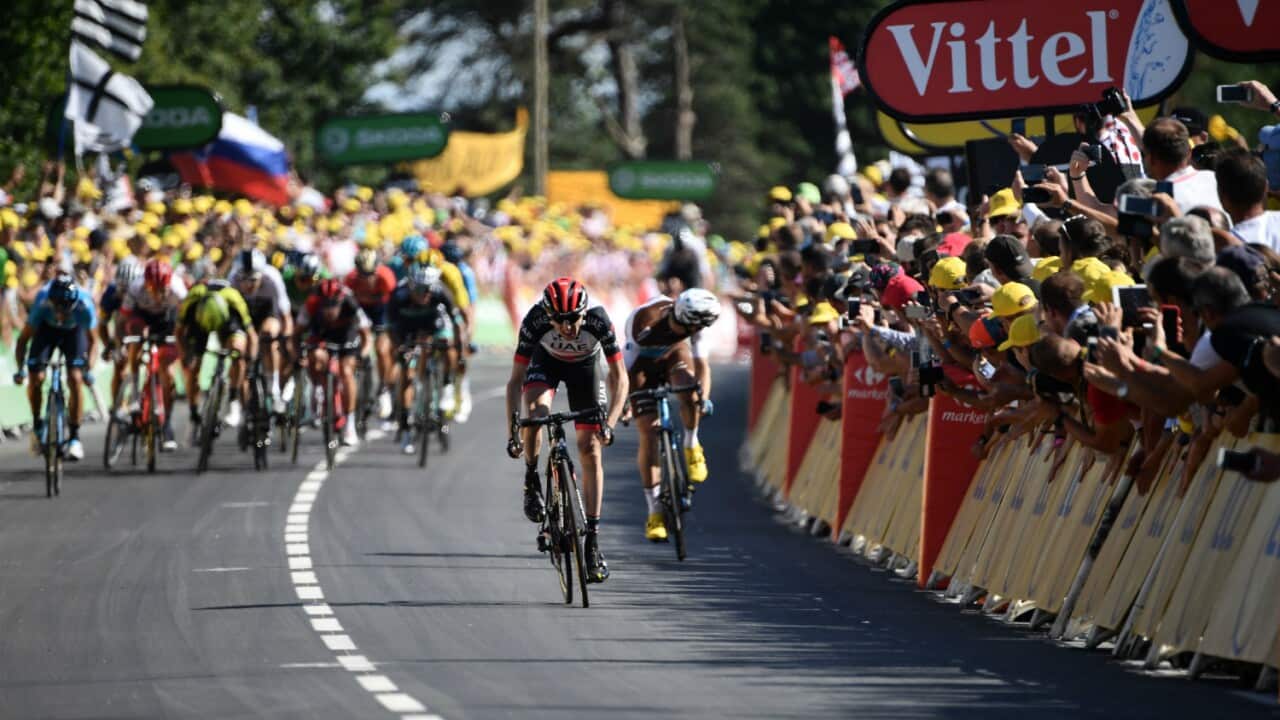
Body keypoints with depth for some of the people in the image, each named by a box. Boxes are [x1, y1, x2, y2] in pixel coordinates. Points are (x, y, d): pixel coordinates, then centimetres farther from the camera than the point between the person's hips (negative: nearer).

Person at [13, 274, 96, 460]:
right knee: (36, 377, -15)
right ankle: (37, 424, 11)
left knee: (75, 378, -16)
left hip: (74, 331, -1)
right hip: (47, 328, 1)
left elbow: (90, 339, -20)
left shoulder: (84, 304, -37)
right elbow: (24, 338, -26)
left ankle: (74, 437, -7)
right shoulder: (42, 301, -37)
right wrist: (20, 370, -35)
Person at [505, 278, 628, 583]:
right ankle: (531, 483, -7)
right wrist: (512, 431, -36)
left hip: (585, 365, 0)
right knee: (536, 410, -33)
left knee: (590, 448, -6)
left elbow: (619, 377, -28)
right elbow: (515, 380, -28)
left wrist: (609, 422, -40)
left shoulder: (598, 319, -36)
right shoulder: (534, 321, -35)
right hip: (546, 361, 0)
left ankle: (593, 539, -2)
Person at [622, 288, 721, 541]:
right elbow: (627, 367, -33)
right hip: (642, 361, -2)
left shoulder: (692, 321, -27)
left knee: (689, 390, -33)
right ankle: (655, 511, -7)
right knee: (648, 433, -12)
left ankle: (691, 447, -4)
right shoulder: (644, 320, -38)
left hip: (673, 353, 2)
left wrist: (704, 396, -39)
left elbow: (701, 361, -25)